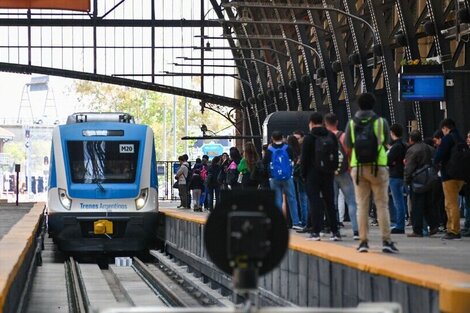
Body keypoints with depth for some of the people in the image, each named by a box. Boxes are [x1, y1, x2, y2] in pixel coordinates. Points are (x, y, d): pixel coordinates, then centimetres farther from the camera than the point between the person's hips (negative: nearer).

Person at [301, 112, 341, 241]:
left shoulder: (309, 138, -8)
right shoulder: (331, 136, 7)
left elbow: (305, 159, -7)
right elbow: (336, 155, 9)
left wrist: (304, 174, 1)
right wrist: (333, 170, 12)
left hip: (313, 174, -4)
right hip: (328, 174, 5)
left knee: (315, 202, -3)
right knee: (330, 202, 8)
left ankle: (316, 231, -7)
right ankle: (335, 231, 5)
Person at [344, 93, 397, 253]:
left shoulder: (352, 123, 2)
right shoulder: (381, 122, -1)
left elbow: (347, 145, 5)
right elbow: (386, 142, 8)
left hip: (358, 168, 1)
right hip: (378, 167, -1)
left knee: (362, 205, 5)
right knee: (382, 205, 2)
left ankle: (363, 241, 2)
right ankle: (386, 241, -4)